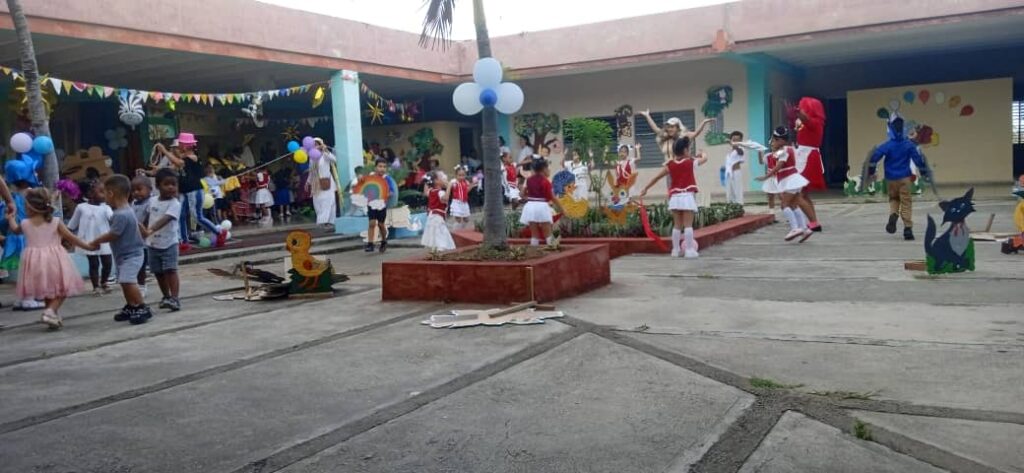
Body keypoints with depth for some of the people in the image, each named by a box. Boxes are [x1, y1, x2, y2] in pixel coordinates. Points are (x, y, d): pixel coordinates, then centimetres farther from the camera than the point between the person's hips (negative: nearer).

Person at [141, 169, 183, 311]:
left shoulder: (175, 204, -16)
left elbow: (165, 219, -30)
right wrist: (143, 231, 23)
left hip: (168, 243, -6)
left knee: (170, 270, -14)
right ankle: (166, 297, 25)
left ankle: (175, 298, -16)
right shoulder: (153, 201, 5)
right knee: (158, 272, 12)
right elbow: (148, 218, 19)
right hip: (153, 244, 6)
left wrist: (151, 230, -43)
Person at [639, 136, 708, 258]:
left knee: (677, 225, 10)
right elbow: (705, 159, 23)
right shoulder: (692, 162, 3)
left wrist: (645, 189, 18)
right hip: (688, 196, -3)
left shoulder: (670, 165, 7)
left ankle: (675, 250, 13)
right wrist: (702, 154, 46)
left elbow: (656, 177, 9)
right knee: (688, 224, -3)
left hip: (675, 197, 3)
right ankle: (689, 250, -4)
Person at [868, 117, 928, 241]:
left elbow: (875, 156, -16)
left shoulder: (887, 146, -6)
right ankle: (908, 229, -5)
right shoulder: (909, 145, -2)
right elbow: (918, 158, -3)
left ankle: (893, 215, -8)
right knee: (906, 203, 2)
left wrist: (871, 172, -6)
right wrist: (924, 173, 9)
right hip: (904, 178, 0)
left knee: (893, 198, 22)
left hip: (891, 179, 1)